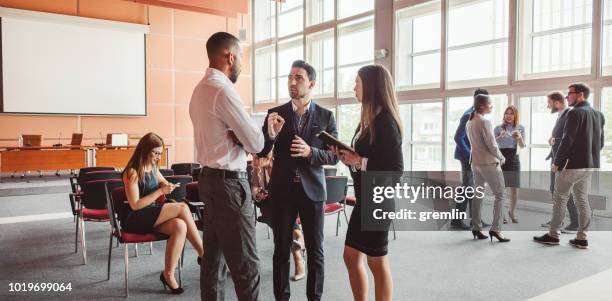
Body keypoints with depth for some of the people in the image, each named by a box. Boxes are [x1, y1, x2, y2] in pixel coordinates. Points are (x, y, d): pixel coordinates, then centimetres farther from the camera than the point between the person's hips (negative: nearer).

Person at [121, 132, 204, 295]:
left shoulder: (154, 169, 11)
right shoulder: (132, 172, -11)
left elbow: (164, 185, 29)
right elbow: (135, 205, -15)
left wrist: (168, 187, 5)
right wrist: (160, 191, -18)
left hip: (152, 217, 7)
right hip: (134, 220, -7)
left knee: (180, 226, -27)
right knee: (182, 208, -25)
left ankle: (168, 274, -19)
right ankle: (203, 255, -17)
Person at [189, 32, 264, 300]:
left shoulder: (201, 88, 12)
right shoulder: (223, 90, -17)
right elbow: (255, 143, -15)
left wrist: (237, 137, -1)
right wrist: (248, 137, 6)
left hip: (211, 178, 10)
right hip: (228, 182, -10)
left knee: (214, 256, 16)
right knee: (245, 264, -3)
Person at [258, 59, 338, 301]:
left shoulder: (326, 116, 0)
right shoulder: (275, 114, 2)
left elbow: (334, 156, -1)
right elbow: (261, 153, -1)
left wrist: (310, 152, -20)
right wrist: (270, 135, -21)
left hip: (312, 190, 0)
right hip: (282, 190, 1)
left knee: (315, 251, 8)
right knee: (281, 250, 8)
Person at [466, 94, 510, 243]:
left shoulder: (469, 122, 9)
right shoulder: (485, 122, -16)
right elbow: (492, 145, -16)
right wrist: (501, 158, 1)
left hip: (475, 162, 8)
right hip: (489, 162, -8)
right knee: (500, 194, 0)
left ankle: (476, 228, 13)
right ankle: (495, 229, -5)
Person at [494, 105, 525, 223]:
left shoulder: (520, 128, 8)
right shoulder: (498, 128, 3)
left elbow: (522, 146, 0)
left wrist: (519, 138, -21)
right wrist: (500, 136, -26)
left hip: (514, 159, 2)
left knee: (515, 188, 4)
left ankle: (512, 212, 22)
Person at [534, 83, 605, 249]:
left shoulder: (575, 113, -13)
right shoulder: (598, 114, 13)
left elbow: (567, 140, -18)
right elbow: (601, 142, 15)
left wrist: (557, 162, -12)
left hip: (572, 164, -8)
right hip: (590, 166, 8)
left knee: (560, 199, 1)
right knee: (582, 200, 11)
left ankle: (553, 235, 6)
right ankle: (581, 238, 13)